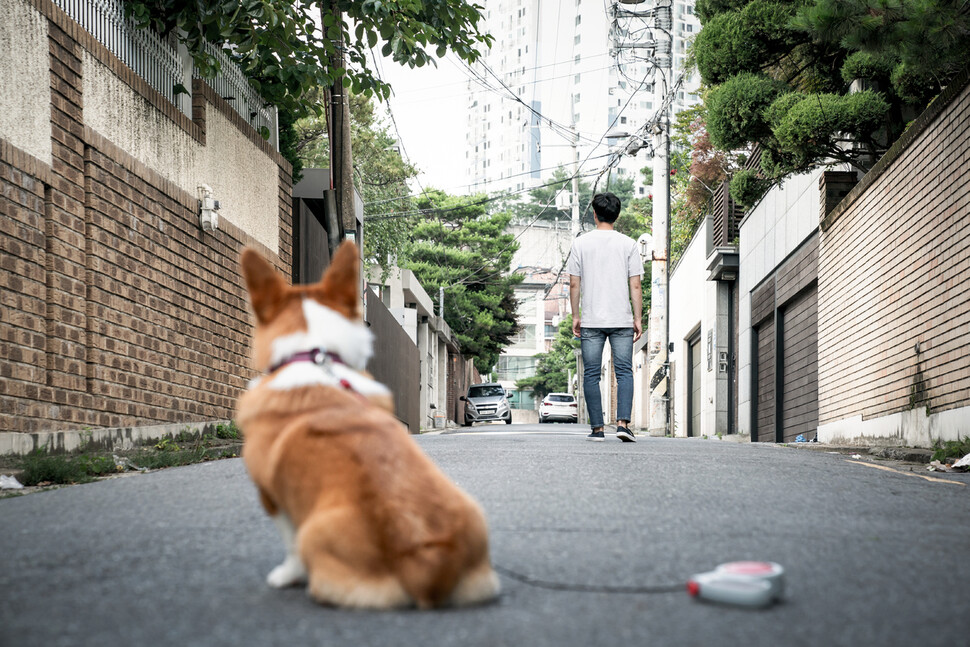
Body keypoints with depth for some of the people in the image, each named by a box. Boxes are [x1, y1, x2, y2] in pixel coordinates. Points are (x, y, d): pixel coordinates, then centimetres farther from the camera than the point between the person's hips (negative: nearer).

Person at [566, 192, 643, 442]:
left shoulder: (581, 243, 2)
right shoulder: (628, 244, 2)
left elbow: (574, 284, 2)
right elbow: (635, 285, -1)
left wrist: (576, 316, 9)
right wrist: (638, 319, 3)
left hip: (591, 321, 0)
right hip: (622, 321, 0)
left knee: (591, 375, 5)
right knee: (624, 372, 2)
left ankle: (597, 429, 4)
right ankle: (623, 423, -12)